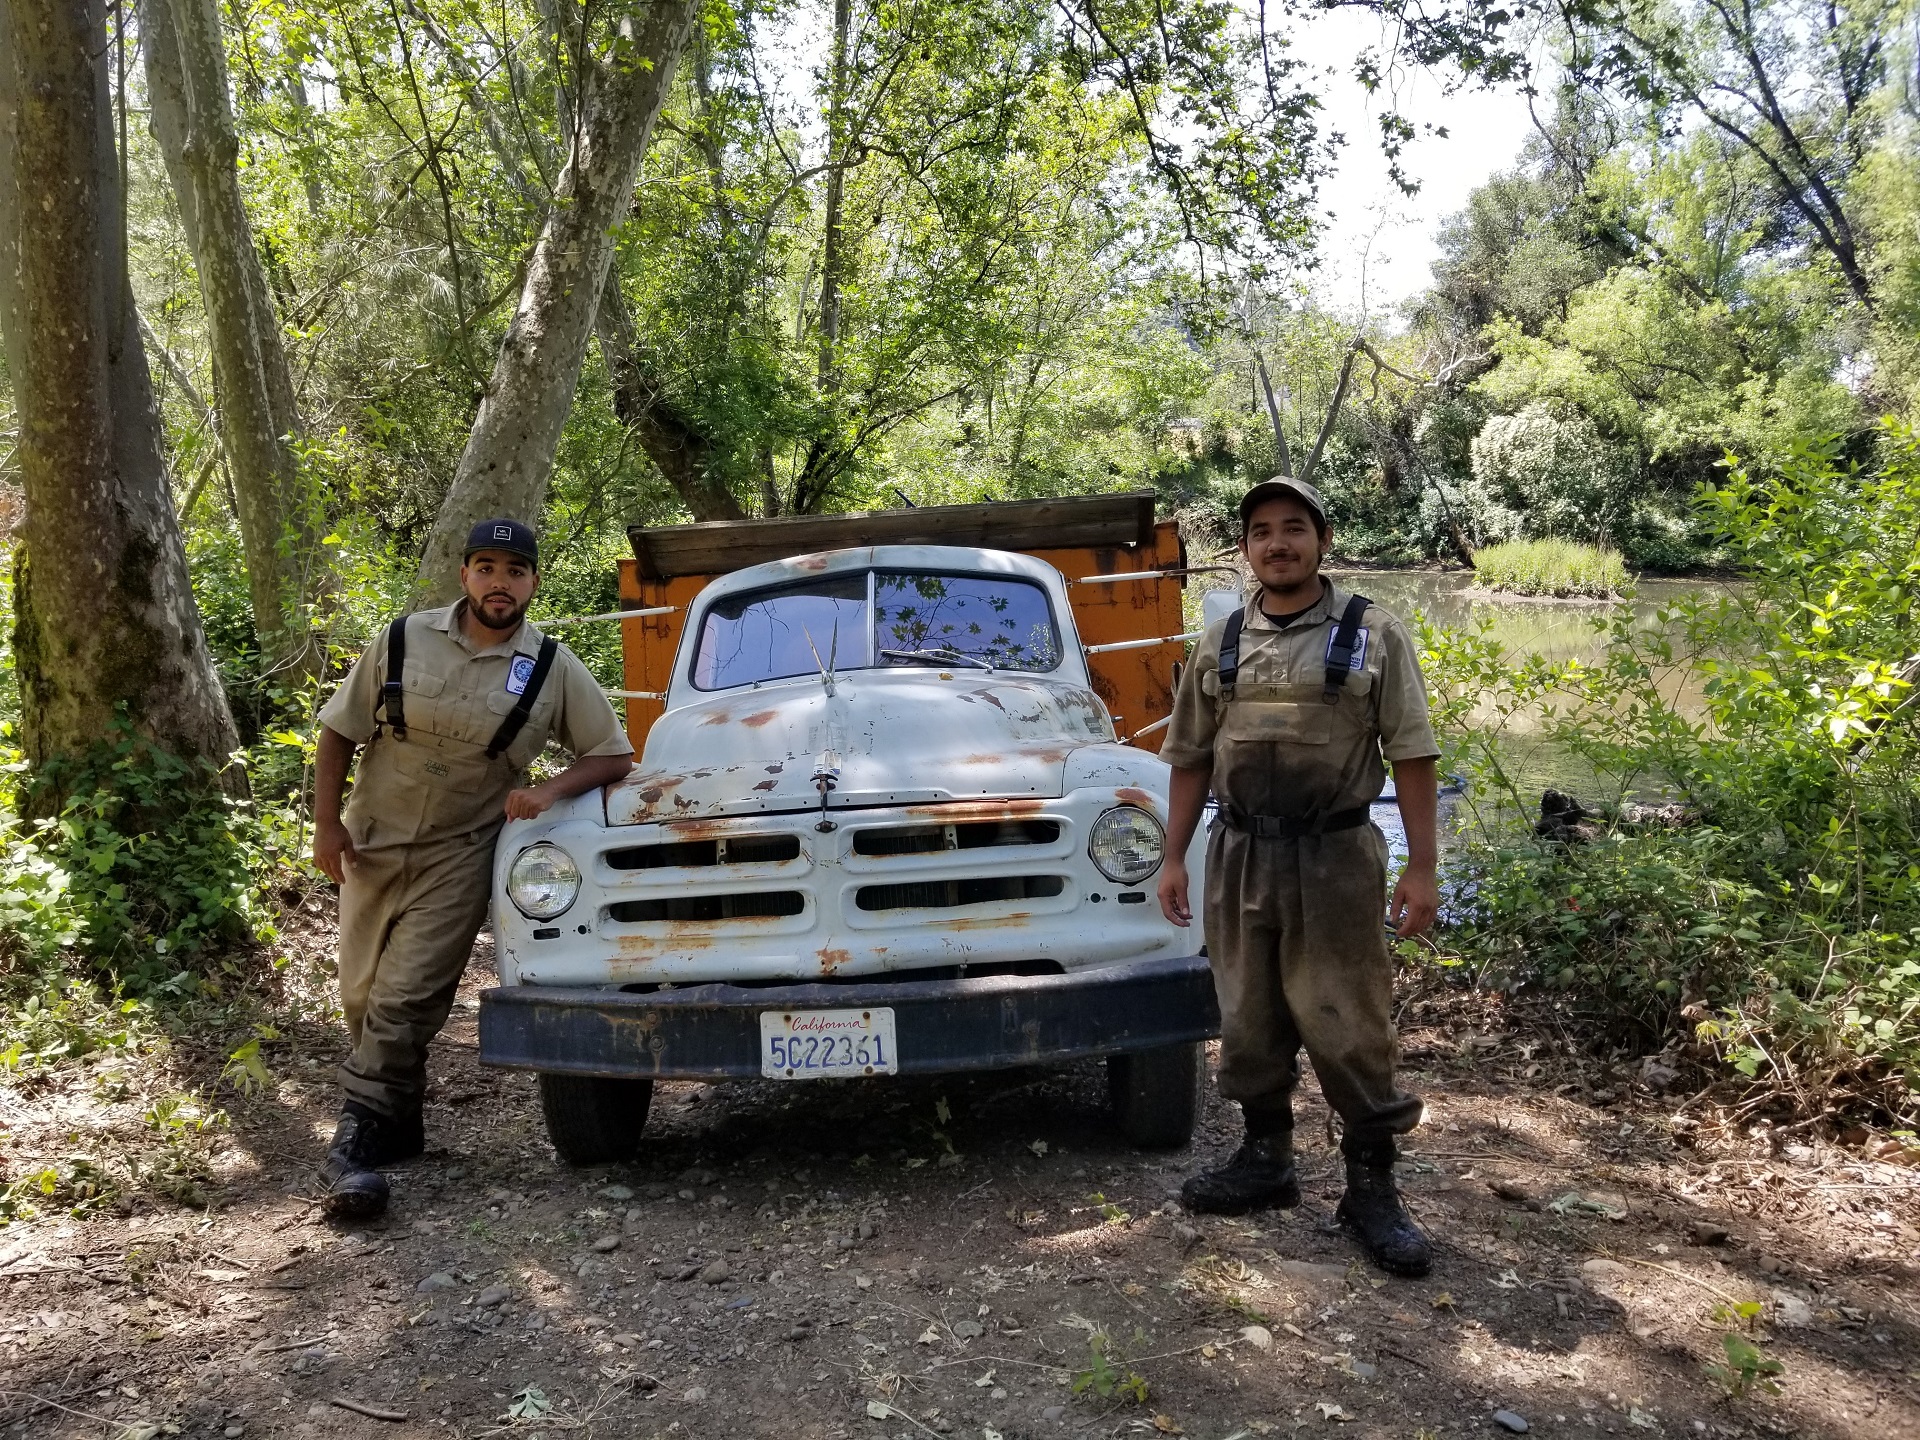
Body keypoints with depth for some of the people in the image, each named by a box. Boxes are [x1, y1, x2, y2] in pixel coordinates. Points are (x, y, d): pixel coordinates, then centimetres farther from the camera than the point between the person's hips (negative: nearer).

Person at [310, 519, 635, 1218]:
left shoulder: (554, 668, -5)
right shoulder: (404, 640, -3)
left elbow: (614, 754, -1)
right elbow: (338, 731, 4)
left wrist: (550, 790, -18)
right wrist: (326, 824, -4)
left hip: (458, 857, -2)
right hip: (372, 844, 3)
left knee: (405, 1001, -12)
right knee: (363, 996, 13)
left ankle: (359, 1137, -1)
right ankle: (398, 1122, 33)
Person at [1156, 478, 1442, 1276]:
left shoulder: (1374, 634, -2)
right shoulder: (1220, 643, 9)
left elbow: (1411, 756, -4)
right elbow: (1191, 757, 13)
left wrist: (1421, 868, -9)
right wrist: (1174, 858, 9)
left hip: (1336, 857, -4)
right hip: (1240, 854, 4)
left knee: (1347, 1026, 0)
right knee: (1250, 1021, 12)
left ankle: (1371, 1187, 14)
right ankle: (1265, 1161, 28)